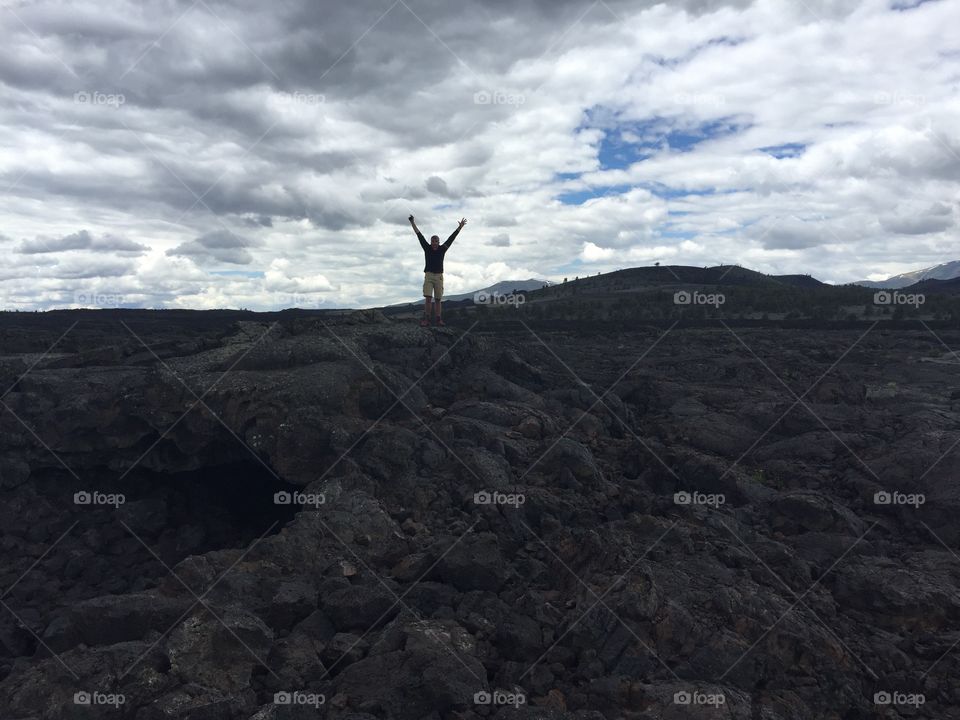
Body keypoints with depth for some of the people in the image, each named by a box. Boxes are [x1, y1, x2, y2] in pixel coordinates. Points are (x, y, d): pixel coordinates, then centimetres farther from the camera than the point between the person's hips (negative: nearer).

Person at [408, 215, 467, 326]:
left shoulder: (442, 249, 6)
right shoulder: (427, 248, 4)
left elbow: (451, 238, 7)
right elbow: (419, 235, 3)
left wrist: (460, 227, 7)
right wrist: (412, 223, 2)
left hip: (439, 276, 1)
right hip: (428, 275, -1)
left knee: (437, 299, 5)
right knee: (428, 298, -10)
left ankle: (439, 319, 8)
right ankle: (426, 319, -8)